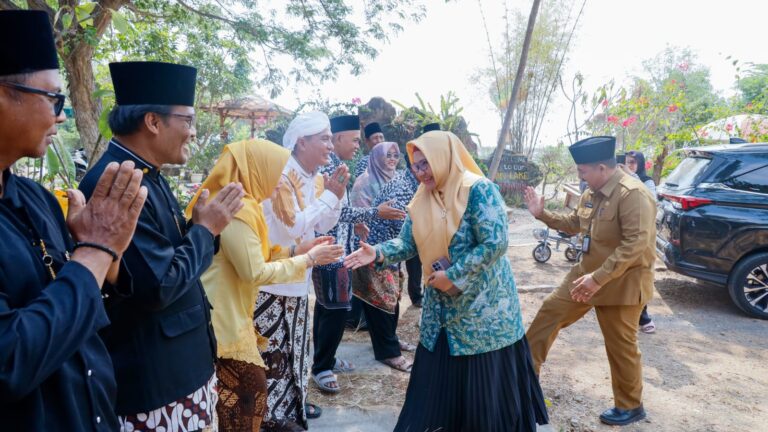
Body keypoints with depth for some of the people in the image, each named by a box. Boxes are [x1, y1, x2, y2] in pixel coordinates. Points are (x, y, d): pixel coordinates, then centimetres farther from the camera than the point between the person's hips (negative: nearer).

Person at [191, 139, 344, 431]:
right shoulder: (237, 210, -23)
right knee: (250, 389, 2)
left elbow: (250, 255, 14)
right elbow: (255, 273, -22)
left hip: (229, 312, 10)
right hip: (222, 315, -10)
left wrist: (295, 250, 8)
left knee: (243, 389, 17)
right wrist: (308, 260, -13)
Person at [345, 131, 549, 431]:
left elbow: (495, 243, -23)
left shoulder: (478, 189, -17)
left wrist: (452, 275, -21)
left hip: (483, 305, -6)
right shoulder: (422, 199, 4)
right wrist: (379, 253, -16)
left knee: (487, 381, 7)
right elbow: (408, 243, 3)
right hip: (442, 307, 6)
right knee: (437, 381, 14)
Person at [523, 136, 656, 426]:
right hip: (587, 274, 9)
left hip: (621, 283, -8)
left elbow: (637, 244, -30)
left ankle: (630, 407, 29)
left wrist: (598, 279, -32)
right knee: (550, 312, 10)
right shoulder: (591, 194, 5)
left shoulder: (633, 195, -23)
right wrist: (542, 214, 10)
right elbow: (574, 224, 21)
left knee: (620, 346, 6)